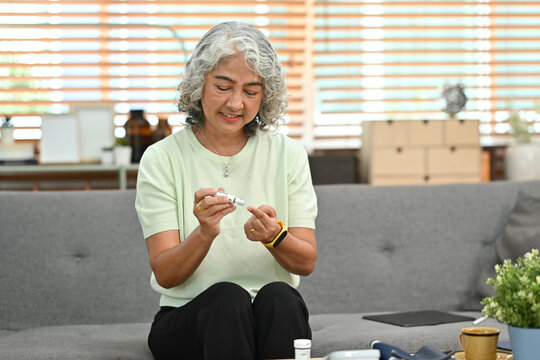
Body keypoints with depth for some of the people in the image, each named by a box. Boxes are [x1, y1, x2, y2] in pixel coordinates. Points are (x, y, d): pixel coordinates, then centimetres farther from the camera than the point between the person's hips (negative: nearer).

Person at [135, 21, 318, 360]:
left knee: (279, 295, -32)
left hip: (275, 316, 2)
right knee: (227, 296, -33)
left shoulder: (288, 154, 5)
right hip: (185, 320, -1)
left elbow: (306, 263, 2)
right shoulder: (162, 160, -1)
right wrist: (204, 233, -27)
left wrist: (274, 236, -21)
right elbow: (165, 275, -7)